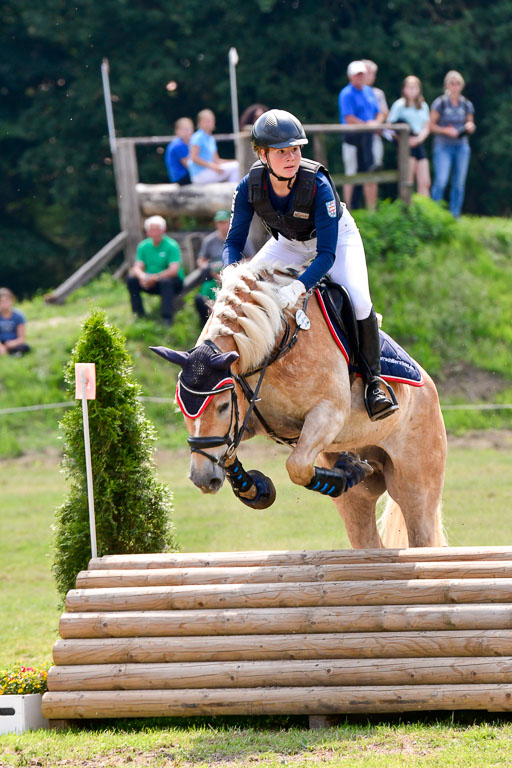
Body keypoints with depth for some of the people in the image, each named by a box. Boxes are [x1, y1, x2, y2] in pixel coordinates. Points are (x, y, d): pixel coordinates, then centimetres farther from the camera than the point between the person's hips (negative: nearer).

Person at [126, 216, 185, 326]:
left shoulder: (171, 246, -12)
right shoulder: (143, 246, 2)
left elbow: (174, 270, -22)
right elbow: (137, 267, -5)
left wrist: (155, 277, -33)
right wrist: (142, 276, -29)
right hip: (151, 284, 5)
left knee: (165, 281, -37)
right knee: (131, 279, -17)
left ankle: (167, 317, -32)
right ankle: (139, 314, -8)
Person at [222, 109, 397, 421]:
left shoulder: (318, 184, -37)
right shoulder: (250, 187, -27)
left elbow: (327, 254, -37)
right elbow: (234, 242, -18)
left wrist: (299, 287, -55)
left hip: (337, 237, -4)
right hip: (289, 243, 4)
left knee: (358, 301, -26)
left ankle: (373, 380, -7)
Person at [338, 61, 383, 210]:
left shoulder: (369, 91, 15)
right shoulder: (346, 94, -7)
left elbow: (379, 113, 17)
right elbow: (349, 119, -15)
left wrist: (376, 123, -4)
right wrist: (367, 124, -11)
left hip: (368, 137, 7)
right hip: (352, 137, -7)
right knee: (351, 175, -5)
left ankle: (372, 211, 14)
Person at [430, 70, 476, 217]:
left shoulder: (466, 104, 9)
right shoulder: (440, 103, -2)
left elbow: (471, 126, 17)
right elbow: (431, 125, -1)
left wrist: (470, 126, -7)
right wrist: (446, 130, -16)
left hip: (462, 146, 4)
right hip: (443, 146, -4)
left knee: (459, 183, 3)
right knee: (441, 182, -14)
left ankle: (455, 216, 10)